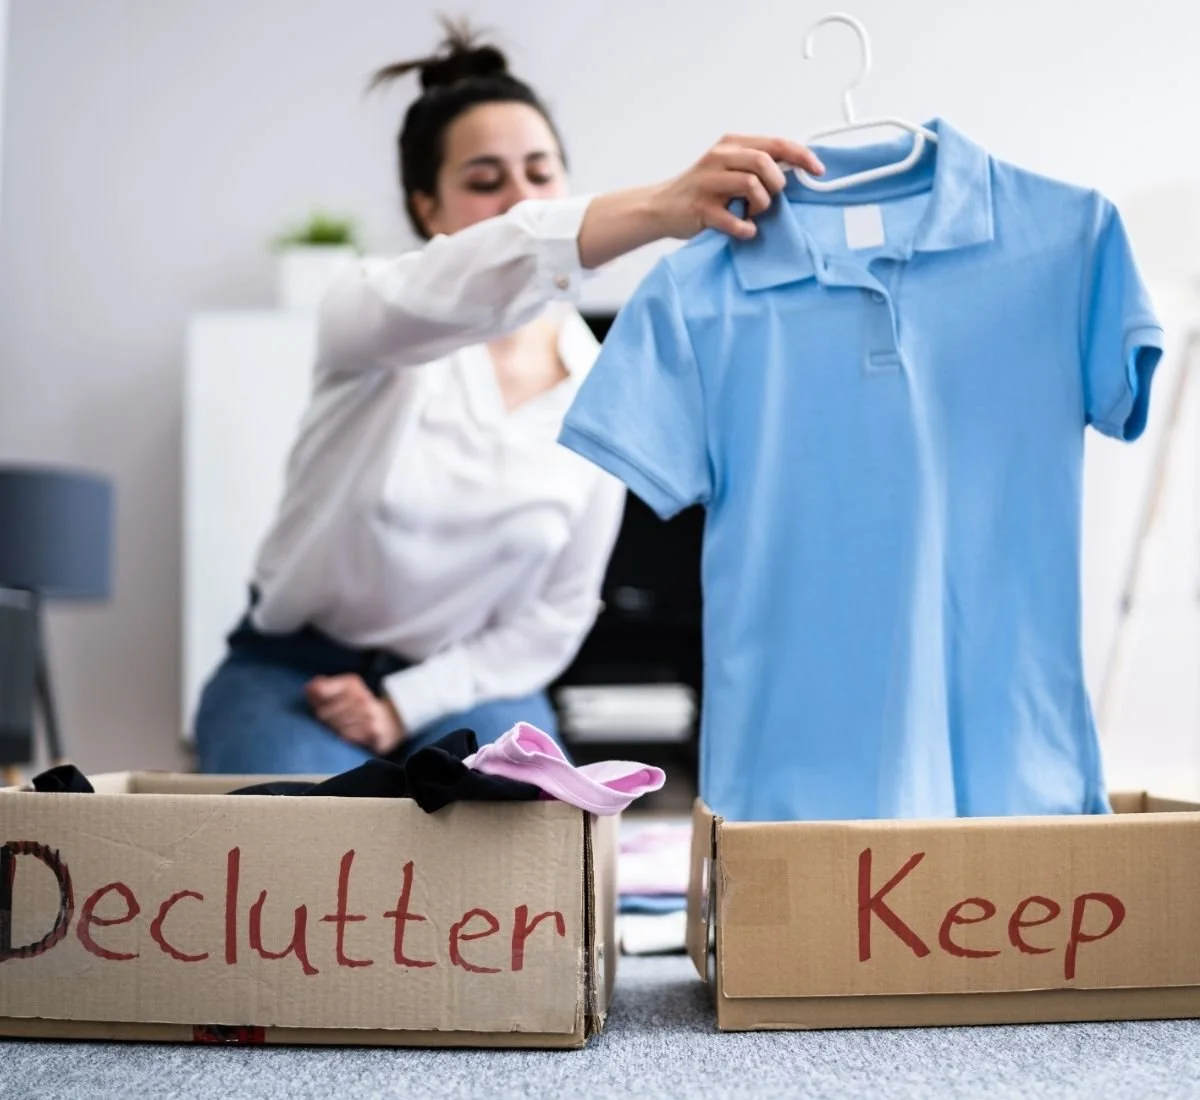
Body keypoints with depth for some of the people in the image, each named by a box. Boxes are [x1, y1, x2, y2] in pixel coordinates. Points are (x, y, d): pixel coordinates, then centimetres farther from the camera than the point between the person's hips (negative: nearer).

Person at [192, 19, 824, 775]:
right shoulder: (367, 309, -16)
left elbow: (559, 613, -1)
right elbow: (462, 290, -43)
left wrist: (404, 706, -13)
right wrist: (659, 209, -60)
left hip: (466, 686, 2)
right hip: (292, 673, -2)